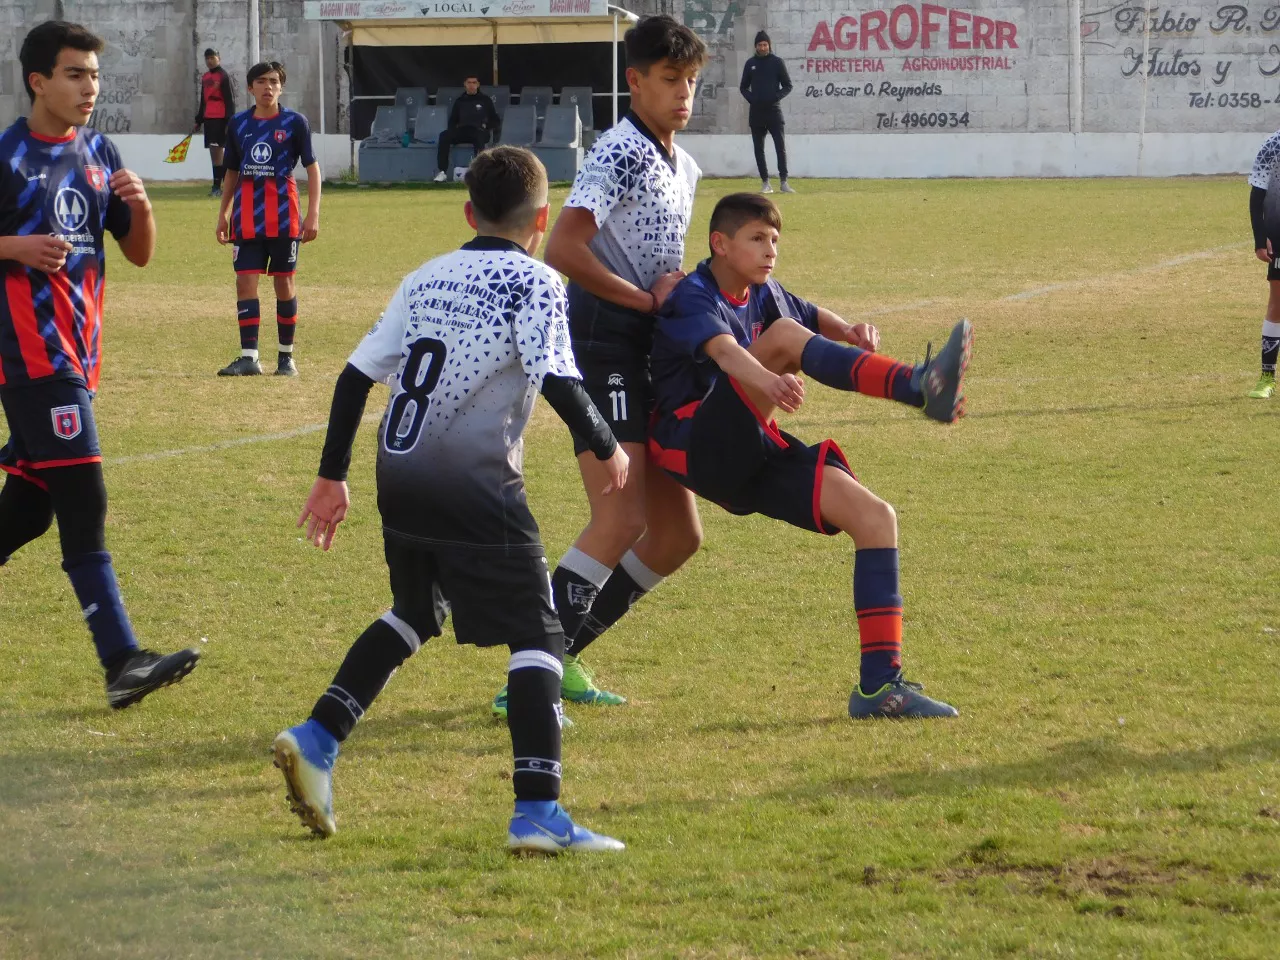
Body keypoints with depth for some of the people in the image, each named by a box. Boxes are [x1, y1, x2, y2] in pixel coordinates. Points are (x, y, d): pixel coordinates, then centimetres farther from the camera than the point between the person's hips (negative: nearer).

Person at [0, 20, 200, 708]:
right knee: (83, 508, -13)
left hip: (77, 352, 7)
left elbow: (139, 254, 14)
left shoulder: (98, 154, 12)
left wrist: (139, 206, -5)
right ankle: (123, 663, -17)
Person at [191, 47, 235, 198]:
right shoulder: (205, 77, 17)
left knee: (217, 151, -12)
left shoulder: (224, 76, -6)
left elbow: (230, 100, -10)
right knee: (213, 152, 6)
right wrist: (198, 121, 22)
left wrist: (229, 122, -16)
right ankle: (217, 186, 8)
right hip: (208, 118, 8)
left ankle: (217, 186, -13)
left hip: (220, 119, -8)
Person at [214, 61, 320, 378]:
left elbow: (312, 167, 1)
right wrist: (222, 214, 14)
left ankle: (286, 357, 14)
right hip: (246, 214, 2)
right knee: (245, 281, -5)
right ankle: (248, 357, -6)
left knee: (284, 281, 4)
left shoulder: (294, 122, 0)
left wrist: (313, 213, -7)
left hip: (283, 213, -2)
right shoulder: (238, 123, 9)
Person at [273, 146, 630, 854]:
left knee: (414, 613, 28)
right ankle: (537, 813, -13)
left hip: (399, 474, 7)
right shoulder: (533, 282, 0)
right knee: (536, 635, -2)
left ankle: (317, 738, 17)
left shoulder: (426, 279, 17)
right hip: (473, 483, -7)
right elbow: (557, 379, -13)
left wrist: (332, 476, 21)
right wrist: (606, 449, 2)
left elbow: (356, 374, 15)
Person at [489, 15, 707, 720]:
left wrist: (680, 293, 4)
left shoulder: (683, 167, 17)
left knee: (677, 535, 8)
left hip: (649, 357, 9)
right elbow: (562, 251, -23)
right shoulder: (619, 153, -12)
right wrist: (646, 298, -15)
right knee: (621, 521, -20)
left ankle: (562, 653, 17)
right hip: (602, 349, -9)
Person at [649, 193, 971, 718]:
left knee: (874, 515, -10)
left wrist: (851, 333, 5)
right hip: (699, 447, -8)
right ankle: (918, 385, -45)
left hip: (756, 457, 8)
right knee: (783, 336, -26)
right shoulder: (694, 297, -7)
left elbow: (816, 317, 32)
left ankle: (880, 684, -12)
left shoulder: (764, 294, 17)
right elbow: (724, 351, -28)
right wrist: (767, 383, -51)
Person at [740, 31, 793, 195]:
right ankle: (765, 183, 7)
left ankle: (784, 182, -8)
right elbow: (743, 87, 14)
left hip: (773, 109, -2)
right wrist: (751, 98, -5)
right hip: (756, 111, 3)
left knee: (780, 146, -10)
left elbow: (787, 86, 4)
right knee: (759, 149, 3)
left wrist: (776, 97, -12)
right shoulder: (750, 64, 8)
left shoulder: (777, 62, 2)